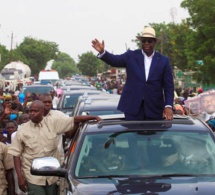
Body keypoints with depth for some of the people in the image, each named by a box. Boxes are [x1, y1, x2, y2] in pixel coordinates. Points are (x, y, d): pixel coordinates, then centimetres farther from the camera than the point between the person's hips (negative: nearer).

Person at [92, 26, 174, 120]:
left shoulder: (163, 61, 5)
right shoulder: (131, 56, 6)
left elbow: (168, 86, 3)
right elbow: (114, 60, -9)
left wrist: (168, 105, -9)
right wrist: (102, 52, -29)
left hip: (154, 109, 1)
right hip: (132, 106, 0)